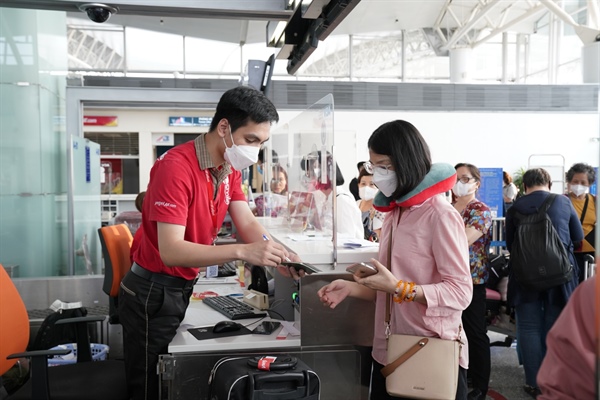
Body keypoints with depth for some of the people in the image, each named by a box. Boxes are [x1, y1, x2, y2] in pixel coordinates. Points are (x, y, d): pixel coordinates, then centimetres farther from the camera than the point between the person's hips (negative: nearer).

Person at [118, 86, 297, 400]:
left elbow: (247, 224, -5)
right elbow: (171, 251, -31)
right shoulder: (176, 166, -25)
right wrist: (242, 251, -41)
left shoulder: (230, 168, 2)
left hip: (183, 289, 8)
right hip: (152, 294, -8)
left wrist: (278, 254, -25)